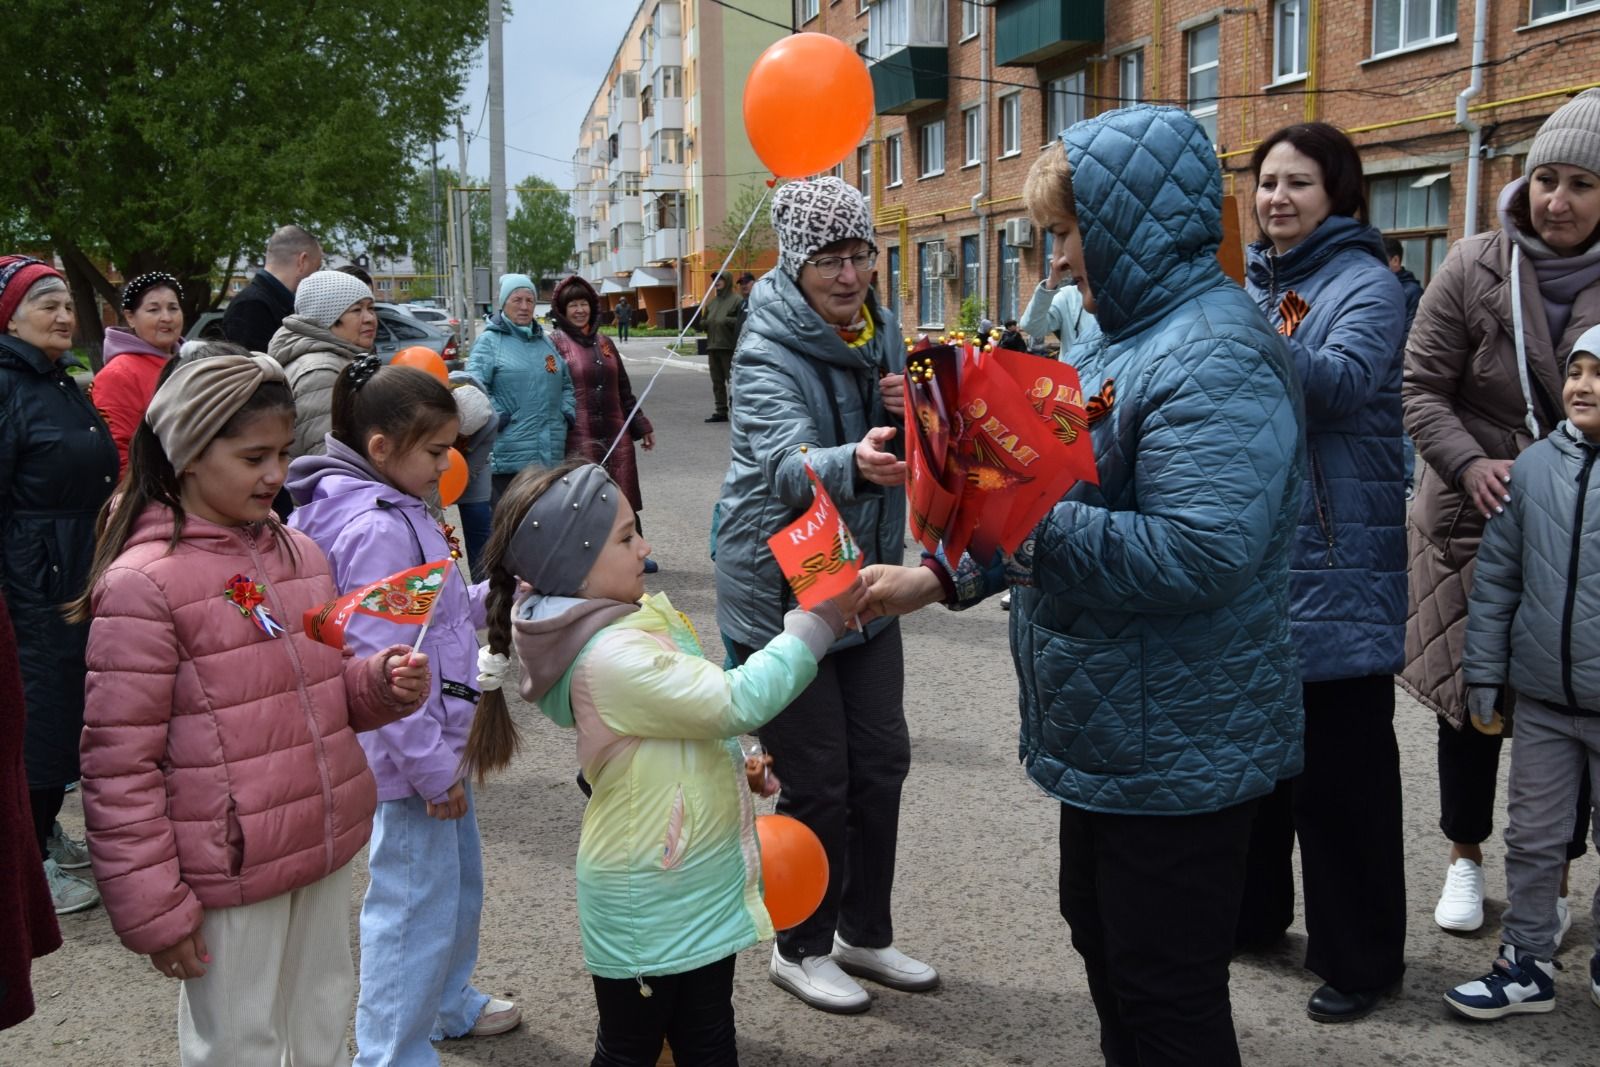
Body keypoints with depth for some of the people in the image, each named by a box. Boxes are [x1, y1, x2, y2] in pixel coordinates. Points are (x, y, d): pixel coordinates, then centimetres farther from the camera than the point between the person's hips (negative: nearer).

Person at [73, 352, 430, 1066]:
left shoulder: (299, 553, 5)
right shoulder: (142, 584, -15)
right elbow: (119, 767, -13)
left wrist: (381, 685, -5)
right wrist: (152, 908, -11)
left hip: (325, 849, 6)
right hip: (229, 876, -6)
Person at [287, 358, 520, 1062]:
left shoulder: (402, 511, 8)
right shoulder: (377, 530, -24)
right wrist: (433, 767, -21)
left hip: (439, 742, 11)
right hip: (410, 759, -11)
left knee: (458, 880, 26)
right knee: (416, 908, 1)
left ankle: (448, 1004, 46)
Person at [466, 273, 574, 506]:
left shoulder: (545, 341, 17)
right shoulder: (490, 341, -1)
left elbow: (566, 384, 23)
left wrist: (566, 413, 8)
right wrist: (499, 418, -15)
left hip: (551, 453, 6)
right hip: (508, 454, -6)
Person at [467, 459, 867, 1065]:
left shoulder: (627, 619, 3)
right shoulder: (611, 659, -29)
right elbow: (735, 701, -29)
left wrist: (732, 763, 11)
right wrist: (817, 623, -22)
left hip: (697, 884, 9)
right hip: (650, 906, -9)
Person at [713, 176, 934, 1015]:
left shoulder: (881, 331, 3)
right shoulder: (767, 354, -18)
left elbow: (903, 458, 8)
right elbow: (790, 464, -36)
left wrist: (908, 415, -15)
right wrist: (854, 463, -57)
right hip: (780, 593, -7)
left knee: (882, 764, 12)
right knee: (817, 785, 2)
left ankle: (866, 933, 31)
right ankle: (800, 948, 24)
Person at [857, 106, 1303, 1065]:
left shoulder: (1214, 358, -22)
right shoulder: (1139, 337, 10)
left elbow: (1199, 553, -32)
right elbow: (1090, 510, 16)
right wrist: (942, 575, 10)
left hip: (1176, 756, -10)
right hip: (1114, 733, 10)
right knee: (1106, 950, 25)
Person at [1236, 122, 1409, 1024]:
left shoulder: (1365, 283, -7)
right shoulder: (1254, 282, 13)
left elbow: (1342, 381, -26)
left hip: (1335, 560, -7)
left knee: (1338, 765, 0)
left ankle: (1360, 956, 13)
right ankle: (1251, 907, 32)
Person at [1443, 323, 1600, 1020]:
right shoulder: (1534, 466, -1)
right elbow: (1497, 574, 4)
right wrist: (1484, 673, 4)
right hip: (1542, 701, 3)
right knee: (1533, 839, 14)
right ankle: (1526, 964, 29)